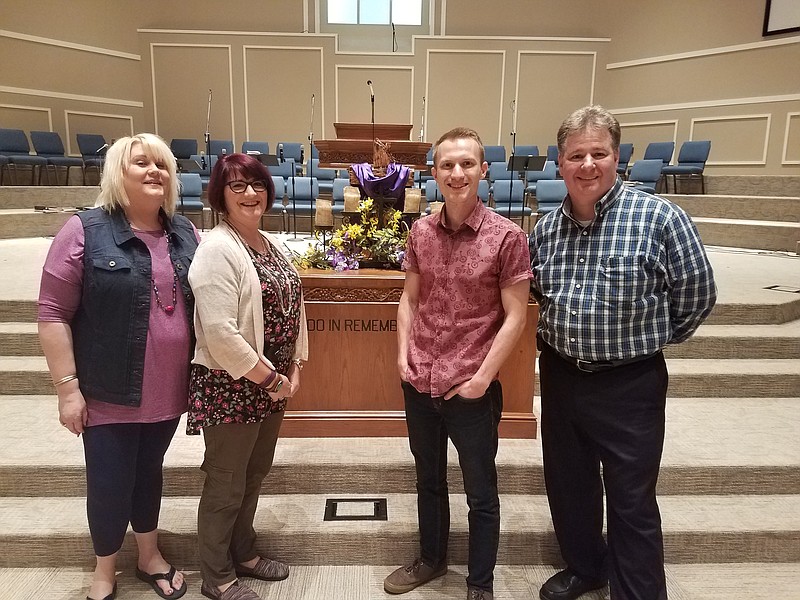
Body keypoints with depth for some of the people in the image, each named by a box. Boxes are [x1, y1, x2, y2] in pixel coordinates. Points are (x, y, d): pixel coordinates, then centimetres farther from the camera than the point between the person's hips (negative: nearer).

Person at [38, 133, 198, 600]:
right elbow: (54, 314, -10)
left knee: (149, 471, 20)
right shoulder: (85, 231, -10)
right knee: (109, 481, 9)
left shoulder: (185, 233, 3)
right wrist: (67, 387, -13)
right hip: (111, 393, -3)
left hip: (168, 391, 4)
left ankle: (151, 556, 42)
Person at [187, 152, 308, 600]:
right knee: (226, 484, 9)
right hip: (231, 387, -8)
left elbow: (293, 307, 13)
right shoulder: (217, 250, -18)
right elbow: (220, 332, -25)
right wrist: (270, 379, -17)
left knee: (255, 474, 22)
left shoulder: (270, 243, 9)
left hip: (271, 383, 8)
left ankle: (244, 554, 43)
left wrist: (294, 368, 4)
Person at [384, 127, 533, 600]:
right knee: (429, 480, 23)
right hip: (418, 384, 4)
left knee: (480, 493, 14)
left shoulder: (507, 236, -12)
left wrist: (483, 376, -13)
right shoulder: (421, 231, 1)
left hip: (472, 389, -4)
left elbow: (515, 316, -10)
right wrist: (403, 356, 1)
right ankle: (432, 559, 46)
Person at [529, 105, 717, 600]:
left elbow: (697, 295, -5)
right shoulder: (546, 228, 1)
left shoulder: (660, 217, -14)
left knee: (632, 504, 8)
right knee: (568, 486, 21)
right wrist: (564, 336, 11)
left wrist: (653, 339, 5)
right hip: (560, 377, 6)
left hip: (629, 384, -5)